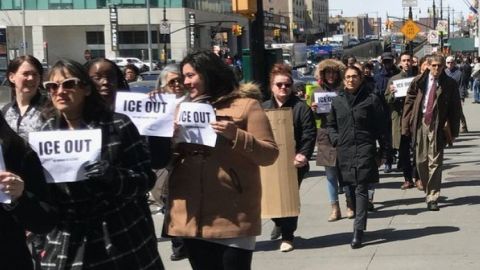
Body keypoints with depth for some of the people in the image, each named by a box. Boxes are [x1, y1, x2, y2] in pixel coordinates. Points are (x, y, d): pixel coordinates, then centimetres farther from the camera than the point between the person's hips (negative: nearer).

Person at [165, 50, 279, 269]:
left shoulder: (245, 106, 0)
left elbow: (270, 154, -5)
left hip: (233, 216, -5)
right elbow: (170, 155, 19)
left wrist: (236, 136, -19)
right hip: (191, 216, 5)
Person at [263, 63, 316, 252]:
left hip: (292, 163, -4)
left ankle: (287, 236, 11)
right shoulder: (264, 108, 10)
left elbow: (309, 135, -9)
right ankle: (279, 222, 37)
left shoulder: (301, 108, -3)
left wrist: (303, 155, -22)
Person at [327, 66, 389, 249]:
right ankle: (359, 224, 25)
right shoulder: (338, 101, 9)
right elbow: (330, 124, 21)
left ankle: (358, 231, -14)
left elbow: (381, 127, 0)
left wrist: (383, 152, -1)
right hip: (344, 151, 4)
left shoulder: (371, 99, -1)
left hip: (365, 149, -4)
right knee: (352, 189, 12)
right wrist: (336, 139, 2)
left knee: (361, 190, -10)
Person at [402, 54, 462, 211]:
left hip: (438, 126, -2)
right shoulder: (419, 82, 3)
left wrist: (453, 130, -3)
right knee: (421, 161, 9)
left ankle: (432, 198, -1)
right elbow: (409, 103, 5)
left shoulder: (449, 84, 0)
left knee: (435, 162, -4)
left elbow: (455, 108, 2)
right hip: (420, 123, 2)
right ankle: (430, 191, 30)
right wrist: (407, 125, -1)